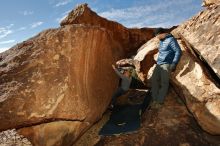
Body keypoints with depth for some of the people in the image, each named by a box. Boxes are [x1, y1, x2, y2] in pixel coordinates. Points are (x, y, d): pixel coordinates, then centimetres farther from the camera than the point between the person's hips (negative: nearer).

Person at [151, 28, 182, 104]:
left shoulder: (171, 40, -8)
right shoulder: (161, 41, 17)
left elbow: (178, 52, -12)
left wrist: (174, 63, -18)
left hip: (166, 64, -8)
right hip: (159, 64, 8)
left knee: (164, 82, -12)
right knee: (154, 79, -3)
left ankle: (160, 101, -10)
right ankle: (154, 99, 2)